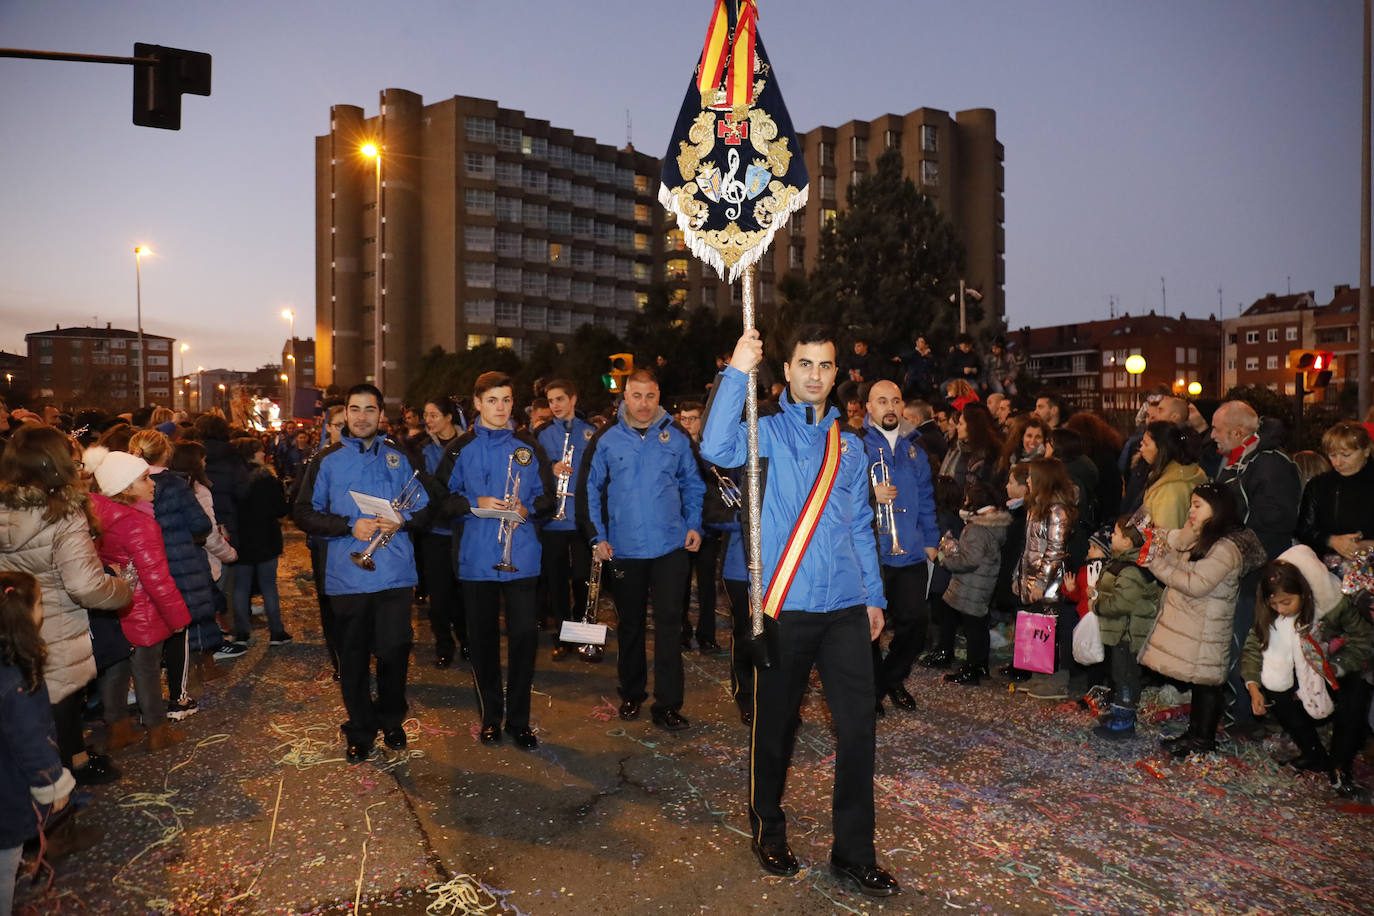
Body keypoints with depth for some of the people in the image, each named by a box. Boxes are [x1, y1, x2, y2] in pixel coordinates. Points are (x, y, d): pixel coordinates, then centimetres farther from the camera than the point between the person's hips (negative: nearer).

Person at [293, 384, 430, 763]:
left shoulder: (399, 457, 9)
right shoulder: (327, 460, 5)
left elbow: (423, 508, 12)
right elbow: (304, 514, 1)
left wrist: (402, 521, -10)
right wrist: (350, 526, -13)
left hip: (395, 573, 1)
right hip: (347, 575, 0)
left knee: (394, 652, 4)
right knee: (353, 657, 7)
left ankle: (392, 721, 27)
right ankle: (360, 731, 24)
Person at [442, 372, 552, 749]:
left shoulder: (528, 446, 6)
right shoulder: (461, 447, 4)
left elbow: (548, 496, 7)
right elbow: (445, 499, 4)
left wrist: (527, 508, -13)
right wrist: (475, 503, -14)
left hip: (520, 555, 0)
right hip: (475, 557, 0)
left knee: (524, 634, -1)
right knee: (482, 637, 8)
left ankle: (519, 719, 13)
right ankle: (490, 716, 24)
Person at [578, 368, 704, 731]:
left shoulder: (676, 437, 2)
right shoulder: (606, 439, -1)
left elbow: (693, 484, 9)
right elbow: (589, 490, 2)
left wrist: (694, 525, -1)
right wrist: (597, 536, -4)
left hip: (670, 547, 0)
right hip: (624, 549, 1)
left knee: (669, 622, -2)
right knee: (630, 623, 14)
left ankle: (668, 704, 6)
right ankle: (631, 694, 30)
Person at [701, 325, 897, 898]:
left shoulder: (849, 447, 13)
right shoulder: (768, 431, -1)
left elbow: (860, 528, 17)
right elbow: (717, 448, -24)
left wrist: (873, 596, 14)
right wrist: (736, 373, -27)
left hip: (846, 609, 4)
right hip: (785, 607, -3)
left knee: (858, 726, 3)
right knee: (775, 724, 10)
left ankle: (854, 854, 19)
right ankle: (768, 830, 33)